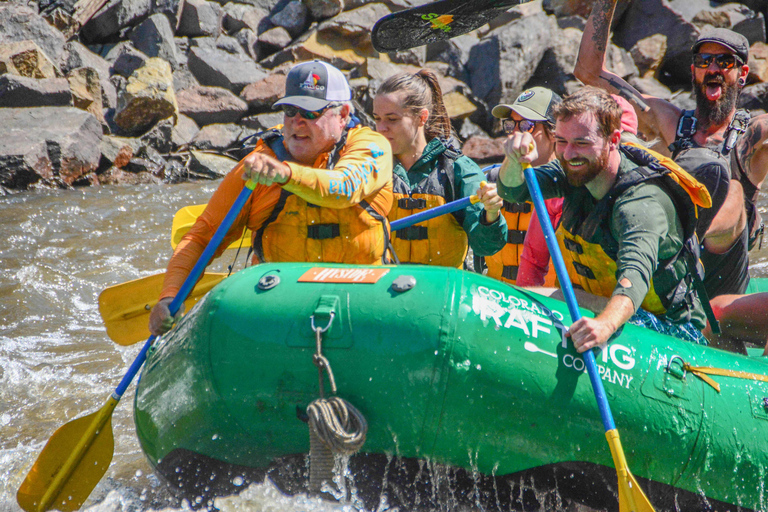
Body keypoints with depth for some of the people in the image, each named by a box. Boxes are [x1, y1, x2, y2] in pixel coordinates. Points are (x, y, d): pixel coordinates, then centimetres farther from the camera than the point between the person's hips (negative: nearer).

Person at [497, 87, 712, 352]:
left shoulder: (644, 202, -29)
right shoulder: (580, 168, -5)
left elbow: (636, 273, -47)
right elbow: (512, 191, -10)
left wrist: (606, 324, -67)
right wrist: (515, 160, -34)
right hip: (598, 307, 7)